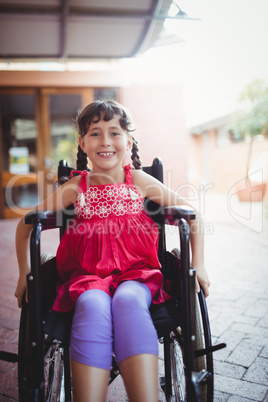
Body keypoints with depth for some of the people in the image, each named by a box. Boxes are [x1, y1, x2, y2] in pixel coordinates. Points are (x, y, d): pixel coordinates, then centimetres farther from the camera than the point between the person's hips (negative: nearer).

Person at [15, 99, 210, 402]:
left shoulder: (139, 181, 3)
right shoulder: (76, 187, 3)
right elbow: (26, 224, 13)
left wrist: (198, 264, 3)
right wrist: (25, 273, 9)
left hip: (137, 273, 0)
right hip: (87, 275, 1)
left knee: (128, 300, -35)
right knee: (93, 306, -34)